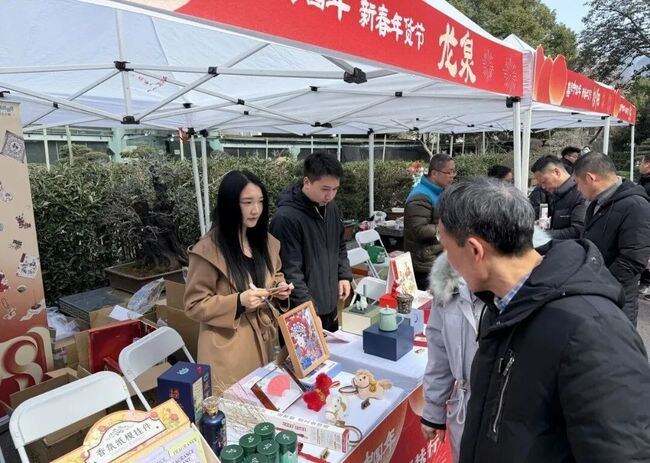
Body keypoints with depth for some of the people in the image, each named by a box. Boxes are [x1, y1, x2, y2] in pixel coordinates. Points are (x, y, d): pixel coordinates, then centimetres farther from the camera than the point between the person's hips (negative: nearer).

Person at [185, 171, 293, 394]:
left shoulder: (266, 242, 3)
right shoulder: (208, 249, -17)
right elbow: (194, 305, -12)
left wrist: (280, 287, -3)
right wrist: (238, 301, -24)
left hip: (263, 340, 6)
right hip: (228, 346, -6)